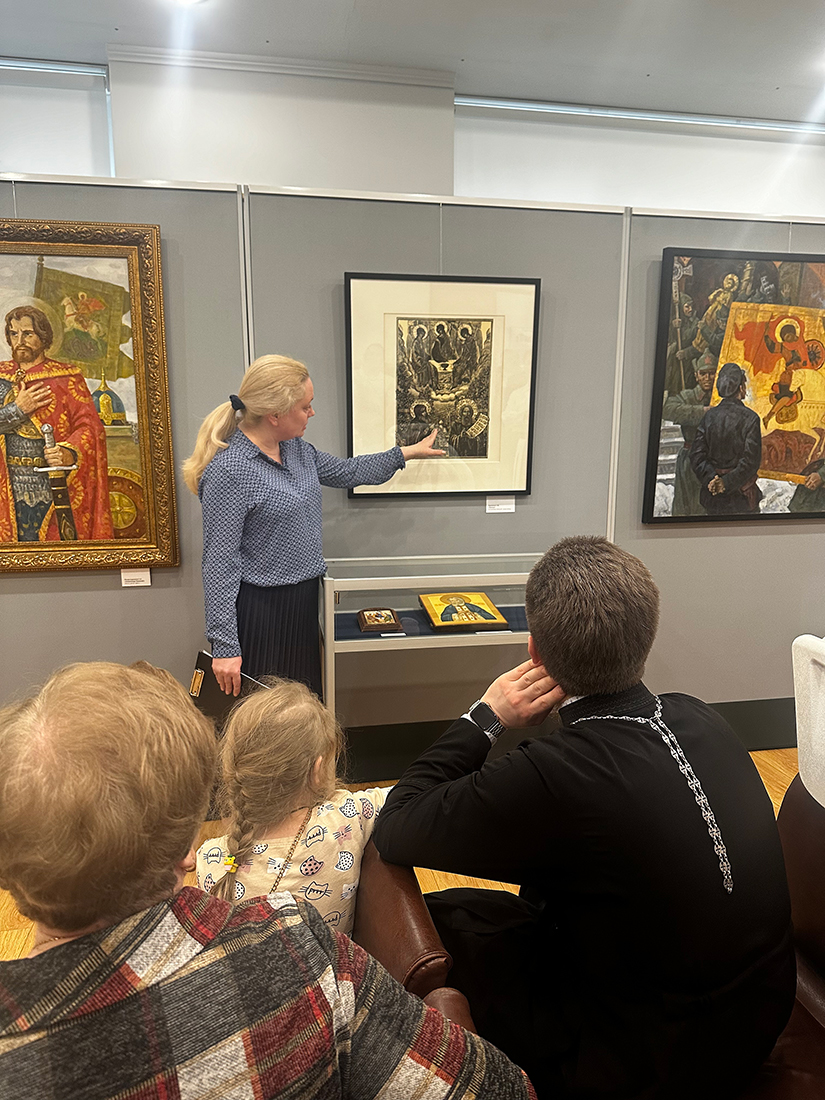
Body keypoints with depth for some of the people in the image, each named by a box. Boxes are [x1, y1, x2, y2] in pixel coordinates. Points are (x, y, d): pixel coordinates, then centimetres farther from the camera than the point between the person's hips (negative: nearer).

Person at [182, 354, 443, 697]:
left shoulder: (297, 448, 6)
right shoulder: (229, 471, -19)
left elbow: (345, 472, 25)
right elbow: (220, 563, -19)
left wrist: (405, 453, 28)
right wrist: (225, 648, -19)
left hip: (305, 601, 8)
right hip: (263, 609, -8)